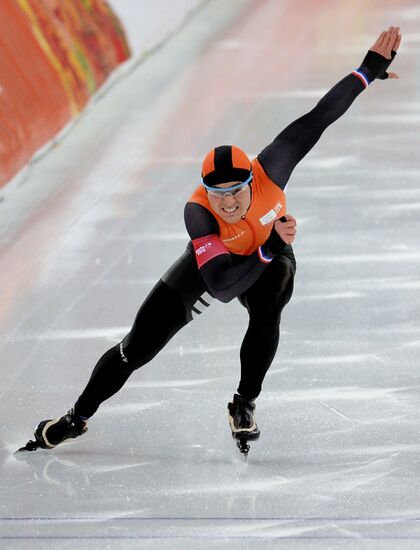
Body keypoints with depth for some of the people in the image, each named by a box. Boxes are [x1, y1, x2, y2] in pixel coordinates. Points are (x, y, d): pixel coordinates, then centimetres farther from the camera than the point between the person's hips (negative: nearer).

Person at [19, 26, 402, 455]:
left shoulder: (270, 170, -38)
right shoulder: (197, 213, -41)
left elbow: (317, 119, -34)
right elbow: (221, 286, -46)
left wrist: (370, 70, -33)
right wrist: (268, 249, -55)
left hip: (270, 258, 1)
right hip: (211, 262, -1)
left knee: (266, 313, -35)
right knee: (136, 349, 1)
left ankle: (244, 406, -11)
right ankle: (77, 418, 25)